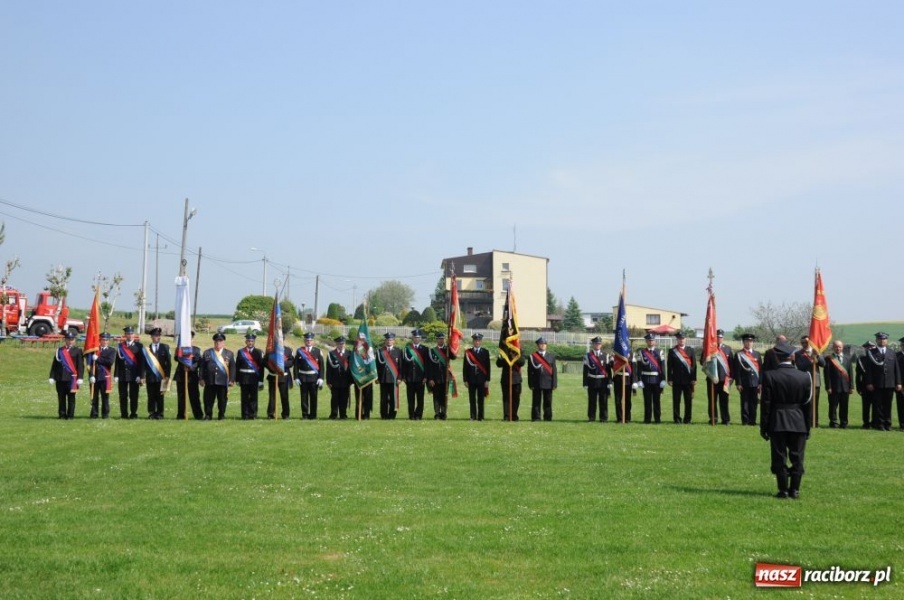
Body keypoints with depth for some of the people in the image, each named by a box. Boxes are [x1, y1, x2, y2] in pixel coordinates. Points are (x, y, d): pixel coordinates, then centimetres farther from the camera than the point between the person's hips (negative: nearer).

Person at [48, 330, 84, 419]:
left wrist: (80, 378, -8)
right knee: (61, 397, 6)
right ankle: (62, 414, 12)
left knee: (71, 397, 0)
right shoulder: (59, 350, 11)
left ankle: (70, 415, 5)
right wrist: (52, 377, 5)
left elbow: (81, 365, -1)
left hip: (72, 378, -3)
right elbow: (54, 364, 11)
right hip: (60, 378, 3)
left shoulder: (77, 351, 3)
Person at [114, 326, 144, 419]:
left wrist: (140, 375, -9)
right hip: (122, 375, 2)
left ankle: (133, 414, 6)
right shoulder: (121, 346, 9)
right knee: (123, 396, 4)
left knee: (133, 396, -1)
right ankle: (124, 414, 11)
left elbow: (141, 361, -2)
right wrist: (116, 375, 0)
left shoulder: (138, 346, 2)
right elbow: (117, 361, 6)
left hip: (134, 375, -2)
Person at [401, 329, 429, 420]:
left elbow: (426, 364, 2)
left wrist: (425, 377, -6)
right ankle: (411, 415, 9)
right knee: (411, 398, 4)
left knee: (420, 398, 0)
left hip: (420, 378, -1)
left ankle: (418, 415, 5)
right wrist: (403, 376, 0)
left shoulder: (425, 349, 5)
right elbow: (404, 363, 5)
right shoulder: (407, 348, 8)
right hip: (410, 378, 1)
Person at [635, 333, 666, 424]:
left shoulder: (659, 352, 7)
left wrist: (663, 379, -2)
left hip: (657, 379, 1)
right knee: (647, 400, 2)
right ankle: (647, 419, 7)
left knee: (657, 400, 5)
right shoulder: (641, 352, 4)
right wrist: (639, 380, -6)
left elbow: (662, 366, 5)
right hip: (646, 379, -1)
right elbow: (639, 367, 1)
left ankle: (657, 418, 10)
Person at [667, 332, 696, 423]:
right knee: (676, 401, 1)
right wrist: (669, 379, -3)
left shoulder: (690, 350, 9)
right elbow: (669, 366, 3)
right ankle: (677, 418, 7)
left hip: (688, 380, 1)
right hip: (677, 380, -1)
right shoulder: (672, 351, 6)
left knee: (689, 400, 3)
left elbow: (694, 365, 6)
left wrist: (694, 378, -1)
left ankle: (687, 419, 10)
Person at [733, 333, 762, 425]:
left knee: (754, 402, 5)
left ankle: (752, 420, 11)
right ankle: (745, 420, 4)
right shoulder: (739, 354, 2)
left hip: (755, 383, 3)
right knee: (745, 402, -1)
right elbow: (737, 370, -2)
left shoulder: (757, 354, 13)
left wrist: (760, 383, 4)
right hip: (744, 383, -3)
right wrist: (738, 383, -9)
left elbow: (761, 369, 11)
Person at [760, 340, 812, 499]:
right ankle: (795, 490, 12)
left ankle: (783, 490, 7)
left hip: (777, 423, -2)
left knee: (779, 458, 5)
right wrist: (807, 426, 11)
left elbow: (766, 404, -7)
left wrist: (764, 426, 0)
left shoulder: (769, 376, -9)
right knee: (797, 458, 10)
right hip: (799, 423, 2)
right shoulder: (804, 377, -2)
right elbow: (807, 404, 3)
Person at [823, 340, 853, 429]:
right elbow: (826, 374, -5)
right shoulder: (828, 358, 0)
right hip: (834, 387, -4)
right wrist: (828, 387, -12)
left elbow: (850, 373, 12)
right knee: (833, 406, 0)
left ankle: (844, 423, 14)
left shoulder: (847, 359, 14)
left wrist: (851, 386, 5)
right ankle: (833, 423, 6)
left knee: (844, 406, 7)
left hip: (845, 387, 4)